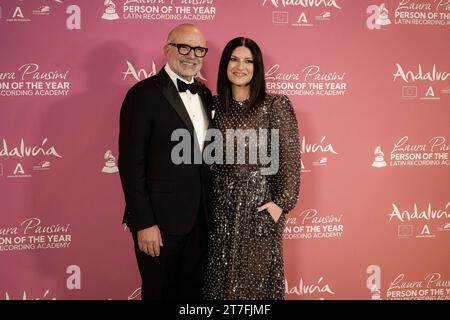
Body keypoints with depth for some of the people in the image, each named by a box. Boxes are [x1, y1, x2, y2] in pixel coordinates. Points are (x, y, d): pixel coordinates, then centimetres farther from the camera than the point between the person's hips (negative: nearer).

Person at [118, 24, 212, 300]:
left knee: (193, 291, 17)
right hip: (160, 220, -6)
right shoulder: (145, 93, -11)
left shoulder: (205, 94, 10)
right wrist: (144, 223, -17)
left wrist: (210, 211, 8)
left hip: (200, 219, 6)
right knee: (159, 292, 11)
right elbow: (130, 163, -14)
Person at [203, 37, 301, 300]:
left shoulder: (276, 105, -6)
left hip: (260, 202, -3)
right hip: (222, 204, 3)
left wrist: (283, 202, -12)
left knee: (258, 273, 9)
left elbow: (290, 157, -7)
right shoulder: (216, 105, 5)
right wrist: (208, 196, 4)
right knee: (223, 273, 14)